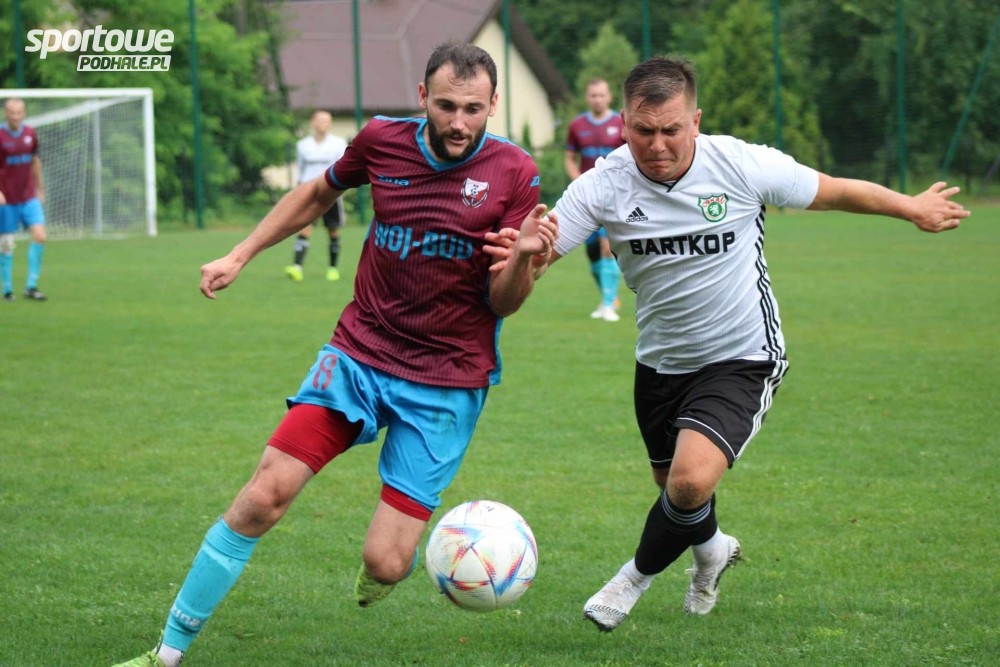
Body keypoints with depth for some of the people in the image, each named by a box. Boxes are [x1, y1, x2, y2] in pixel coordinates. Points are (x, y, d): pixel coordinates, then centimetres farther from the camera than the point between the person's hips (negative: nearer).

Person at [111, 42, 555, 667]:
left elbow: (502, 302, -8)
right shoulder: (383, 140, -3)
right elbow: (319, 193, 19)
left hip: (448, 384, -2)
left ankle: (400, 549, 30)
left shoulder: (513, 174, -10)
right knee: (264, 495, -13)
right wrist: (240, 255, 18)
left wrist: (525, 256, -28)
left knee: (384, 565, -10)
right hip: (359, 353, 2)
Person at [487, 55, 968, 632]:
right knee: (672, 486, 21)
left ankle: (637, 576, 6)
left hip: (742, 361, -3)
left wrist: (914, 207, 11)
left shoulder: (743, 166, -19)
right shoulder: (603, 186, -16)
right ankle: (712, 549, 57)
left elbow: (837, 193, -3)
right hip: (661, 362, 4)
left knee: (691, 481, -24)